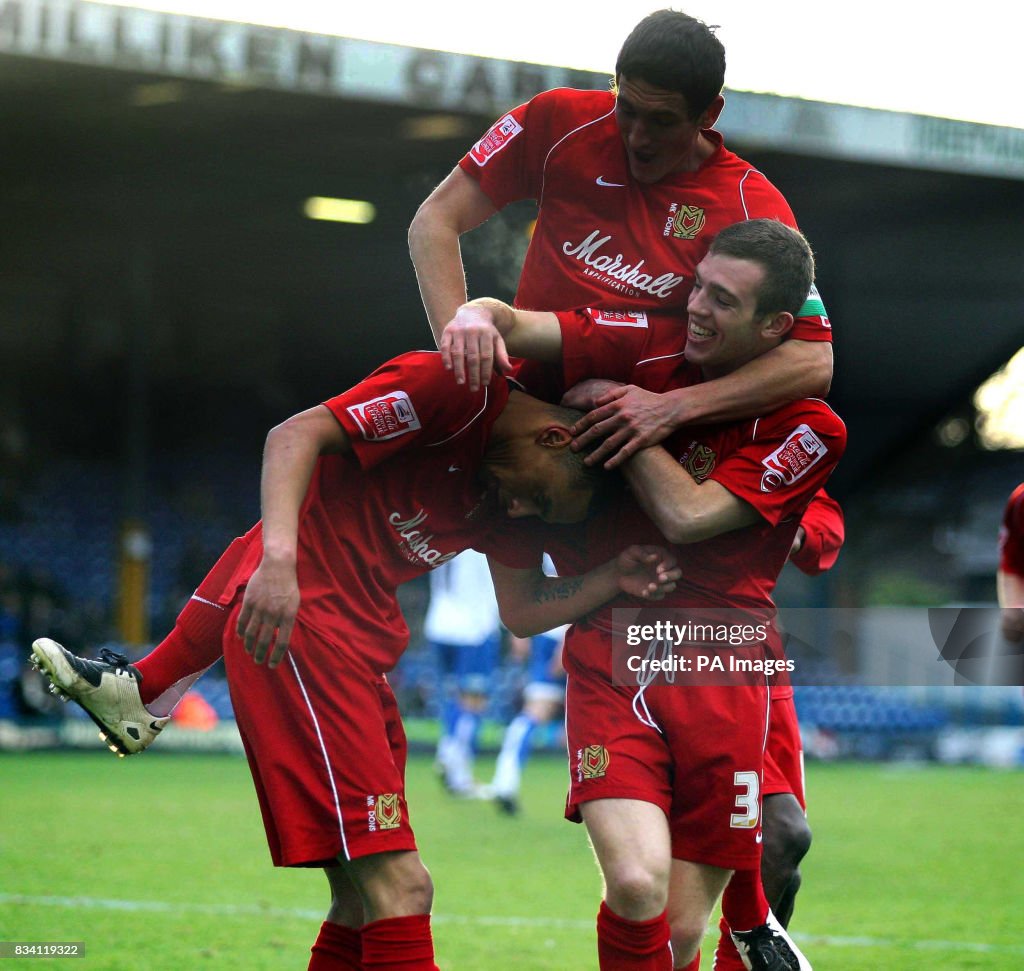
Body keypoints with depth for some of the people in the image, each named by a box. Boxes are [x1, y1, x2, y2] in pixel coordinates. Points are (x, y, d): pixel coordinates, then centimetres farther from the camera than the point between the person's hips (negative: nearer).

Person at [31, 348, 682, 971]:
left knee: (365, 906, 12)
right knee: (399, 889, -18)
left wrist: (612, 581, -1)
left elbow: (523, 607, 17)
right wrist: (279, 556, -32)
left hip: (362, 641, 9)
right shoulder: (461, 391, -12)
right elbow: (297, 434, -19)